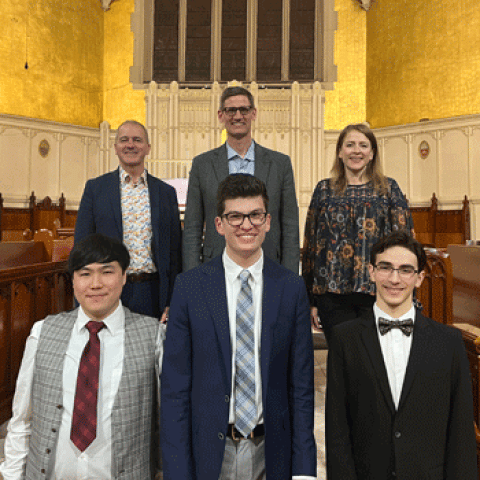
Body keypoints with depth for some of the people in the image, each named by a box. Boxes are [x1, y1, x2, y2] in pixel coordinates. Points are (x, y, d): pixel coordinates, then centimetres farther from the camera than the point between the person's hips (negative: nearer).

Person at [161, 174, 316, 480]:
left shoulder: (292, 288, -4)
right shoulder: (189, 287, -7)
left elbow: (301, 383, -1)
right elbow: (175, 386, -5)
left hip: (272, 454, 1)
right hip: (209, 452, 0)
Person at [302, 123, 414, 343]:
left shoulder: (389, 189, 7)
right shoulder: (325, 189, 8)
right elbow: (310, 243, 7)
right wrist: (311, 300, 4)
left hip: (377, 293, 0)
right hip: (333, 293, 0)